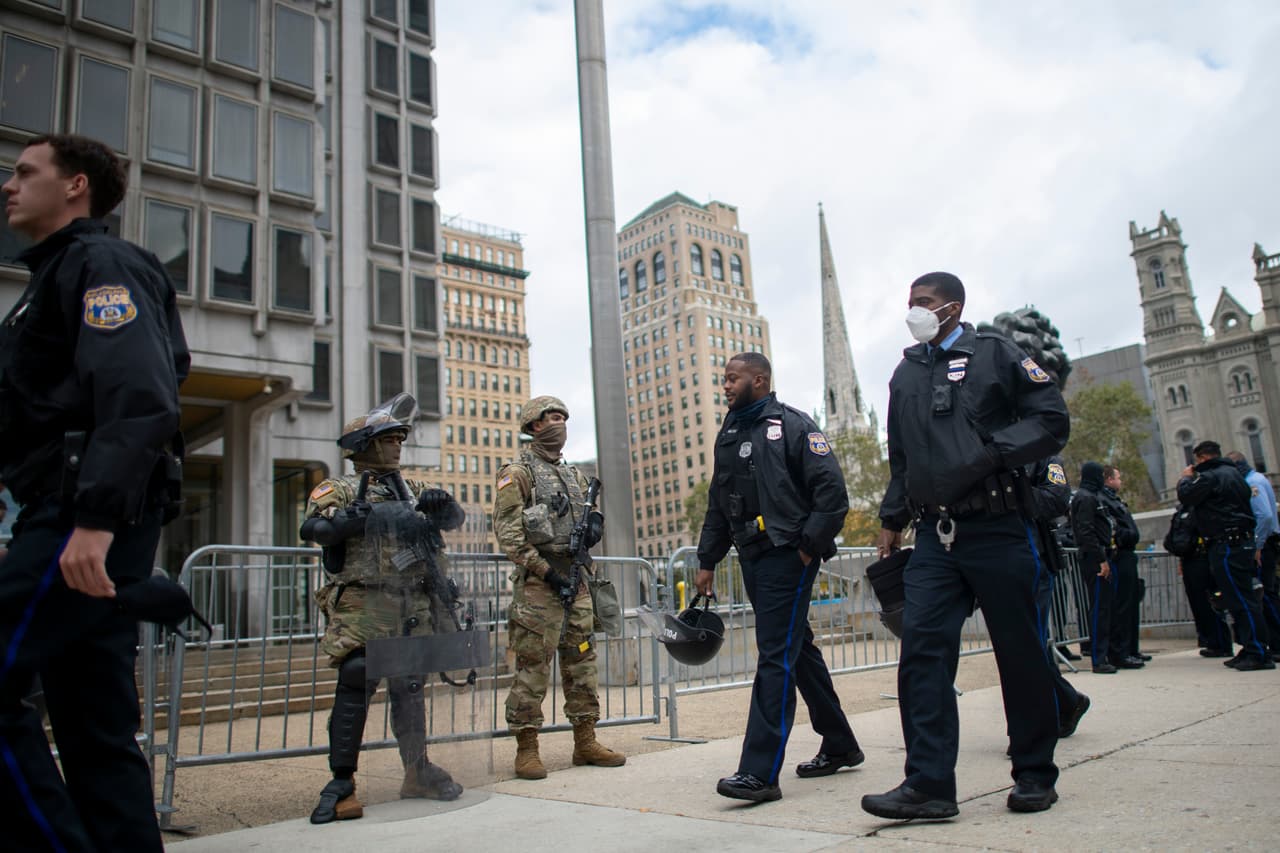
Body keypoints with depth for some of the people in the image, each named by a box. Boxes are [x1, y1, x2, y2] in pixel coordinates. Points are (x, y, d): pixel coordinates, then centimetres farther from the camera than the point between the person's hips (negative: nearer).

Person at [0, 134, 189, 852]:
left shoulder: (100, 262, -3)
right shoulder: (57, 273, 27)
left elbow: (138, 396, -20)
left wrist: (96, 520, -29)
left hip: (85, 524, -10)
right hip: (79, 522, 10)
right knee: (97, 725, 8)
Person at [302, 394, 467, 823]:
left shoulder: (410, 489, 19)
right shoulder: (340, 489, 2)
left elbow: (454, 519, 18)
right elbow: (313, 528, -14)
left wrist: (442, 503, -4)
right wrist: (355, 517, -30)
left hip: (414, 609, 5)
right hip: (363, 607, -5)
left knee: (410, 689, 13)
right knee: (355, 686, -13)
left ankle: (418, 772, 25)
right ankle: (342, 784, -5)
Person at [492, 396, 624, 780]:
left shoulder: (574, 474, 18)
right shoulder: (518, 473, -3)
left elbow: (588, 508, 27)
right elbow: (507, 532, -10)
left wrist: (595, 519, 1)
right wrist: (546, 571, -16)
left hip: (576, 578, 7)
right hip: (539, 581, -7)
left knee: (582, 661, 10)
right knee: (532, 666, -4)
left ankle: (585, 741, 18)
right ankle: (526, 749, 4)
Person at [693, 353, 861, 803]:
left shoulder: (792, 425, -6)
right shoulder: (728, 435, 16)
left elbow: (832, 490, -12)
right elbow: (718, 506, 20)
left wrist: (811, 546, -15)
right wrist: (707, 560, 15)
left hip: (788, 558, -8)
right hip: (752, 559, 8)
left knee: (776, 656, -10)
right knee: (799, 651, 16)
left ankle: (760, 771, -9)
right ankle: (839, 745, 30)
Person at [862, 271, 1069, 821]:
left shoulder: (995, 354, 2)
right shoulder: (906, 374, 17)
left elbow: (1051, 420, -3)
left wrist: (992, 453, -15)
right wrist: (892, 518, 19)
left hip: (997, 528, -4)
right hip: (934, 535, 5)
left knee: (1020, 651, 5)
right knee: (922, 649, -5)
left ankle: (1035, 776, 21)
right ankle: (928, 784, -2)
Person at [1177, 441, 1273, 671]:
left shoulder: (1211, 477, -12)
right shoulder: (1233, 473, 18)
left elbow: (1186, 496, -12)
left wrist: (1185, 478, 9)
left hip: (1227, 545, -10)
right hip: (1242, 541, 10)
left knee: (1242, 599, -9)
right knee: (1240, 599, 13)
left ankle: (1259, 654, -10)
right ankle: (1249, 649, 16)